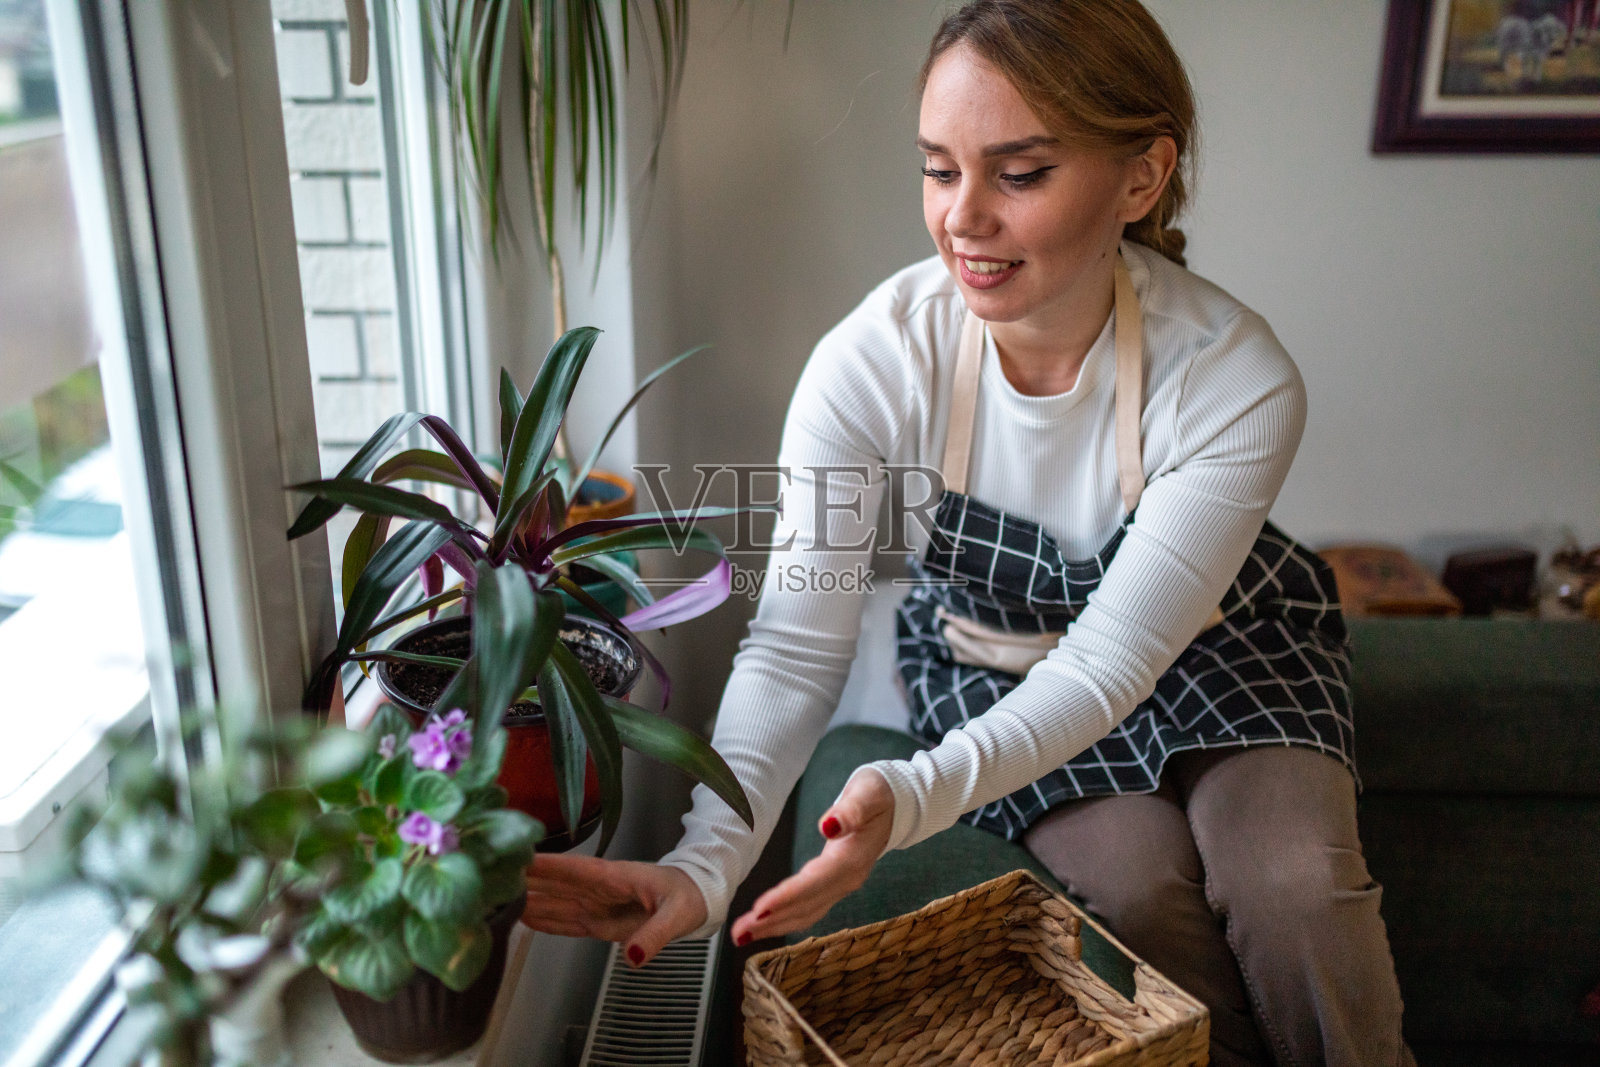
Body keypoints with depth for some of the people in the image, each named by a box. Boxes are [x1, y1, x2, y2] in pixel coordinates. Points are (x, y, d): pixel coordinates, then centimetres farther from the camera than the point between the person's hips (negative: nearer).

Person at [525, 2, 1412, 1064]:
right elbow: (796, 650, -26)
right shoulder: (870, 365, -27)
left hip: (1207, 640, 0)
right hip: (986, 661, 1)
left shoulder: (1237, 385, -29)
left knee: (1294, 888, -22)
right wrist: (705, 863, -41)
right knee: (1143, 890, -20)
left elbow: (1110, 663, -29)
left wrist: (914, 795, -45)